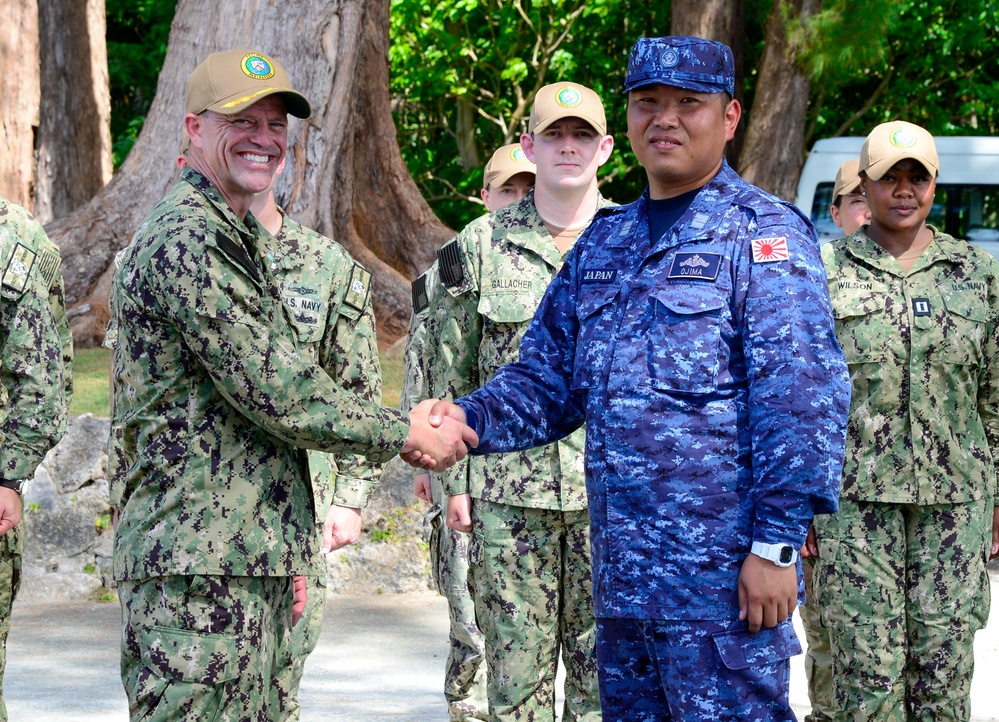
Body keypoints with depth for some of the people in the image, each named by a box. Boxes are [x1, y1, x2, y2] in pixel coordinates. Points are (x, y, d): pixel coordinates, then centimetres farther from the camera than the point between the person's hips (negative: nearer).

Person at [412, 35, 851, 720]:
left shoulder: (764, 234, -6)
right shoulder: (603, 244, 17)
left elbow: (801, 400, -13)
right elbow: (548, 378, 20)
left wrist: (777, 543, -19)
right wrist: (471, 418, -1)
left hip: (724, 579, -8)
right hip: (621, 578, 8)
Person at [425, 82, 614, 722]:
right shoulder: (481, 247, 5)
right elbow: (453, 375, 8)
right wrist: (456, 478, 3)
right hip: (508, 494, 0)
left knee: (602, 668, 3)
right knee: (516, 670, 2)